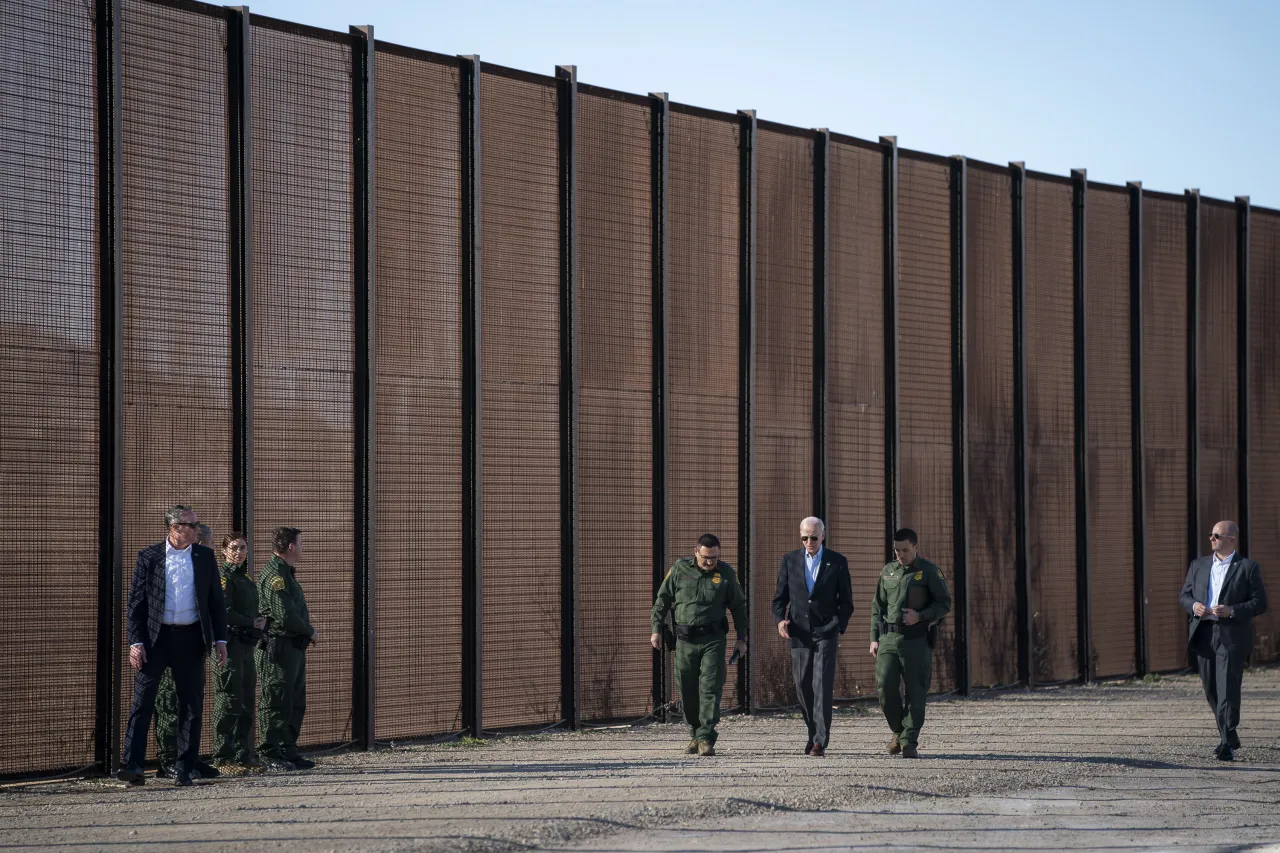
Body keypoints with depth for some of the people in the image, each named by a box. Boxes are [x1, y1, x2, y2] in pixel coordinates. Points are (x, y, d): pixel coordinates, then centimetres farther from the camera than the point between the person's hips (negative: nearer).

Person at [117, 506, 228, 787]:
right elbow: (136, 602, 1)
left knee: (191, 705, 4)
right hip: (156, 637, -2)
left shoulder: (205, 557, 8)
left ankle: (184, 770, 11)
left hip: (191, 638, 2)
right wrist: (136, 642, -7)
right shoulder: (148, 557, 1)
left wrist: (220, 639, 3)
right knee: (142, 701, -9)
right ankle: (133, 766, -12)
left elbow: (216, 601, 11)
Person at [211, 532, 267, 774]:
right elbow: (224, 613, -18)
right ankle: (222, 759, -5)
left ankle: (244, 756, 16)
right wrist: (253, 623, -9)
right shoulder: (224, 577, -8)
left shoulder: (247, 578, 18)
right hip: (230, 643, -9)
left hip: (247, 644, 9)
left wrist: (261, 621, 3)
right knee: (229, 702, -8)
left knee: (247, 703, 10)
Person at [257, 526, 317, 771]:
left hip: (294, 647, 10)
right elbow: (285, 615, -22)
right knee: (276, 703, -7)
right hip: (279, 647, -10)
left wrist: (306, 633, 4)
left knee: (295, 703, 13)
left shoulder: (286, 573, 19)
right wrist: (309, 631, -7)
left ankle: (288, 751, 19)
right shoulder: (274, 574, -15)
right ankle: (270, 754, -3)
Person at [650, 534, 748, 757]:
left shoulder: (726, 573, 3)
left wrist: (742, 638, 8)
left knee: (710, 688, -10)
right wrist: (656, 629, 2)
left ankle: (706, 739, -11)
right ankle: (695, 734, 24)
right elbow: (662, 600, 8)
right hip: (685, 638, 2)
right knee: (688, 690, 7)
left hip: (713, 639, -1)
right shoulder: (679, 569, 2)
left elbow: (738, 606, 10)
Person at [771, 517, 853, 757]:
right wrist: (780, 620, -9)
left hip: (826, 632, -3)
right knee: (803, 687, 6)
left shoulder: (837, 562, 2)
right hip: (799, 633, 3)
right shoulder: (790, 560, 7)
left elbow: (846, 602, 6)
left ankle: (820, 742, -14)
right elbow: (780, 597, 10)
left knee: (823, 686, -12)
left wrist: (838, 627, -8)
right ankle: (813, 732, 25)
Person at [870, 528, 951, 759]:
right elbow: (877, 607, 17)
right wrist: (874, 638, 9)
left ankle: (909, 742, 4)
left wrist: (920, 616, -15)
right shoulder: (888, 571, 14)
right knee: (885, 686, -8)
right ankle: (898, 731, 14)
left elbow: (944, 604, 0)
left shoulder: (929, 571, 1)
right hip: (889, 638, 3)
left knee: (916, 692, -3)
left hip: (917, 640, -3)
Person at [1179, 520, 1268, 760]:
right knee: (1211, 690, 10)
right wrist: (1193, 605, -6)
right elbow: (1184, 596, 17)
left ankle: (1227, 744, -12)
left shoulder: (1247, 568, 0)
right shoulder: (1198, 565, 15)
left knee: (1227, 690, -11)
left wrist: (1232, 611, -17)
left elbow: (1260, 603, -3)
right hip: (1203, 635, 5)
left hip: (1232, 636, -5)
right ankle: (1230, 737, 24)